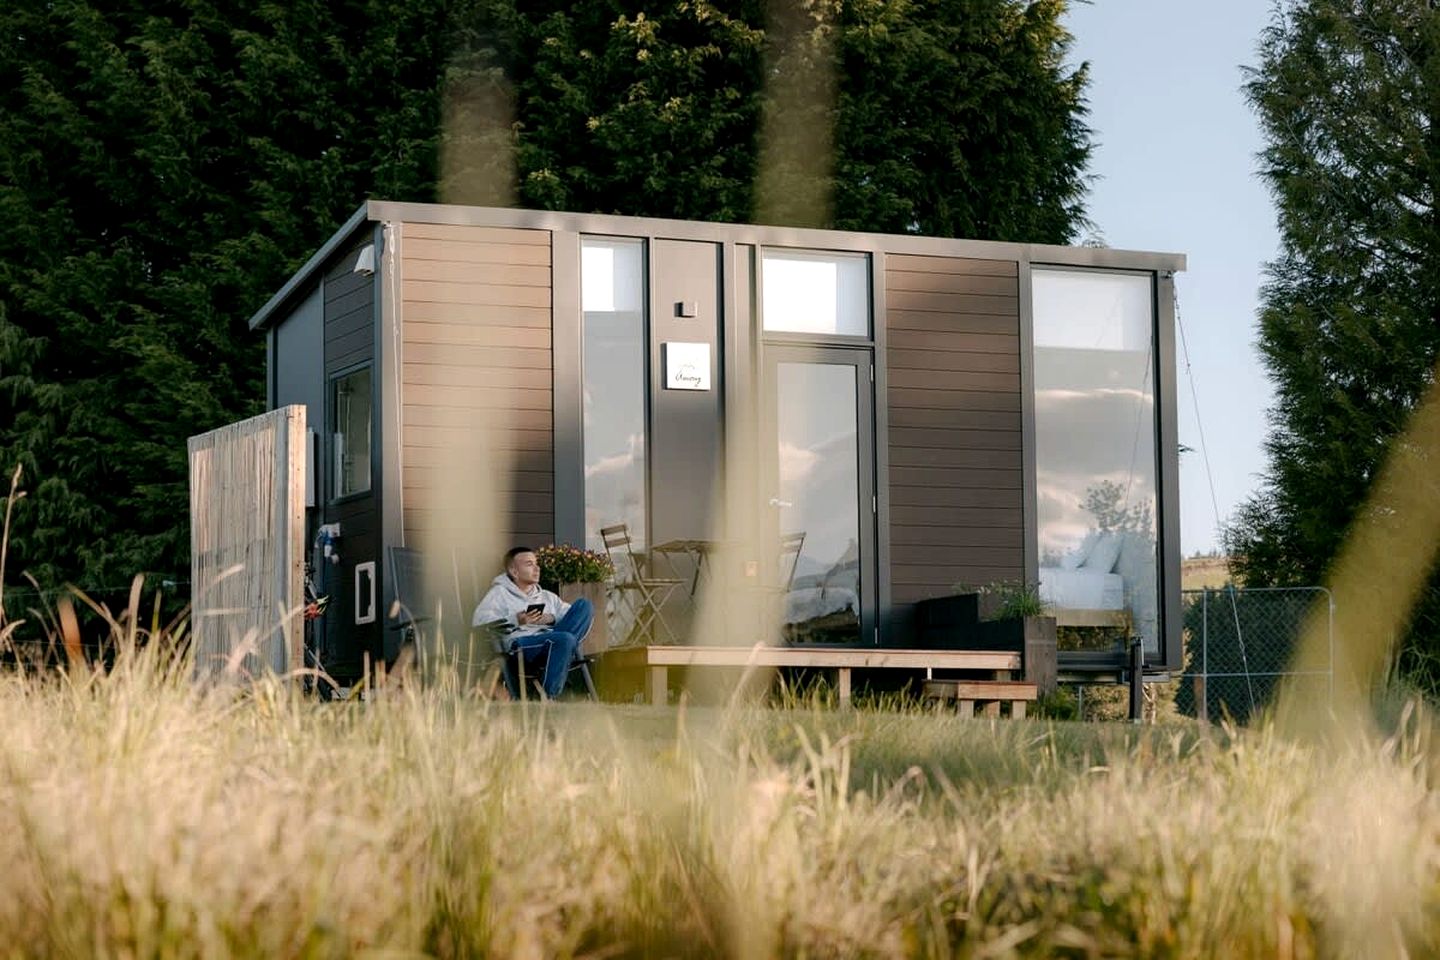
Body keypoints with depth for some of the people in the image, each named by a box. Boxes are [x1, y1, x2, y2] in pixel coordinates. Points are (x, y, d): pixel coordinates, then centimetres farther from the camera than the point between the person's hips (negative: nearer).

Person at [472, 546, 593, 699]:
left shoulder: (547, 596, 33)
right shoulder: (500, 592, 18)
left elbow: (572, 615, 21)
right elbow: (478, 620, 0)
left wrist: (553, 618, -1)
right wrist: (515, 620, -12)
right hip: (521, 642, -6)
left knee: (584, 605, -14)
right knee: (565, 638, -35)